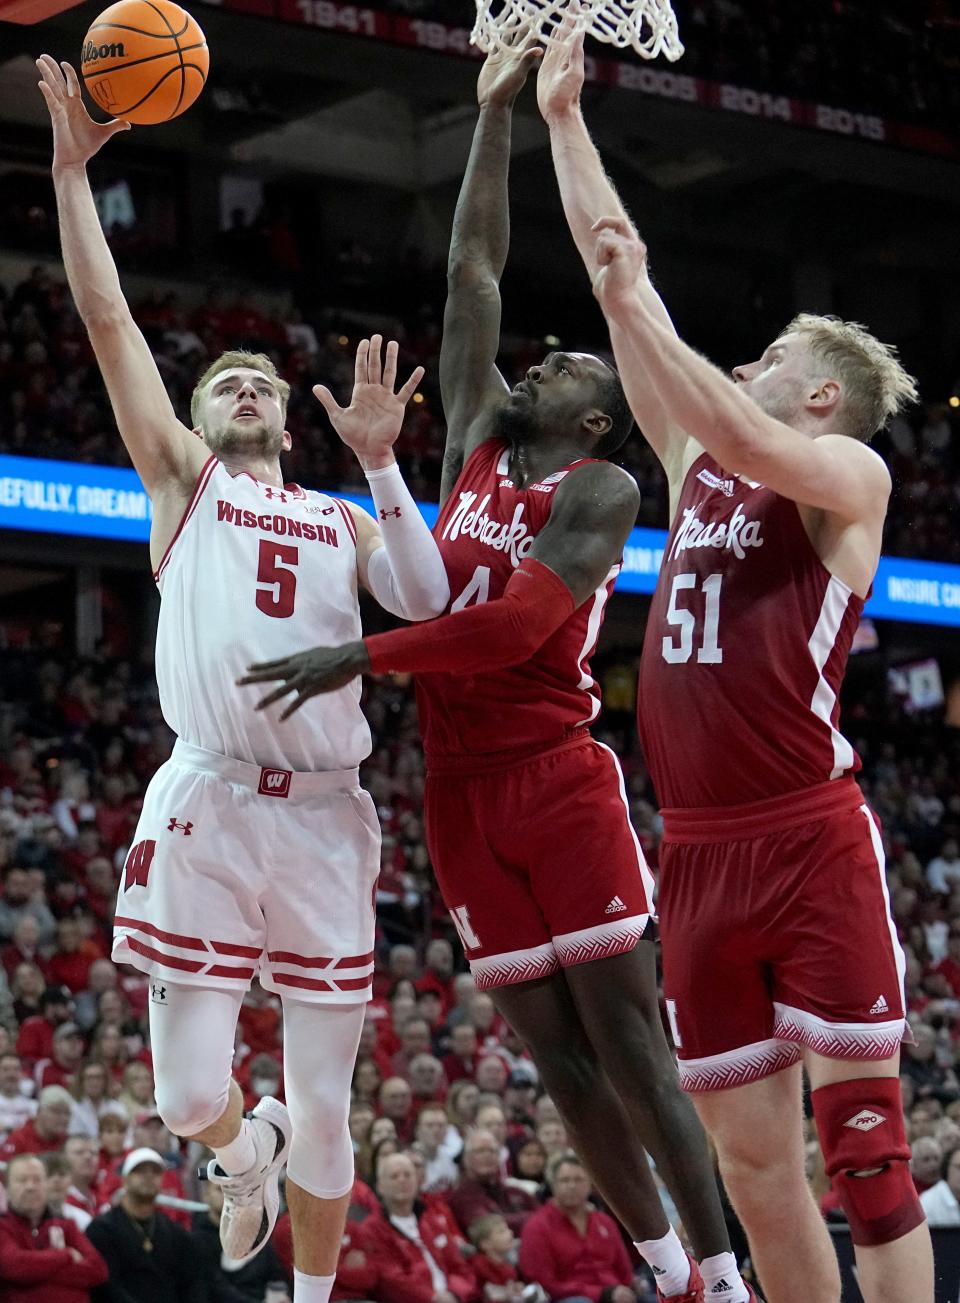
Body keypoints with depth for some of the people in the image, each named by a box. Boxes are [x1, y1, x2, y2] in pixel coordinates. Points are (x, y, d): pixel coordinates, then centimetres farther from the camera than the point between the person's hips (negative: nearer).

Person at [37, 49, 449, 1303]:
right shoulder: (184, 479, 14)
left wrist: (380, 462, -3)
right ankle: (248, 1150, 33)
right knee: (192, 1096, -4)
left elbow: (429, 603, 2)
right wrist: (72, 168, 3)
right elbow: (108, 319, 7)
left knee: (323, 1103, 4)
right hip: (206, 804, -2)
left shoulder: (342, 519, 20)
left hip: (326, 816, 2)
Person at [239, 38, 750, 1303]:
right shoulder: (476, 447, 15)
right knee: (557, 1055, 5)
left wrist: (360, 656, -21)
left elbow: (520, 621, -18)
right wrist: (494, 114, 15)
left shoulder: (599, 489, -4)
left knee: (628, 1038, -7)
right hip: (460, 794, 6)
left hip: (557, 779, -6)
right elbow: (472, 270, 16)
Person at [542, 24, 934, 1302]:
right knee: (752, 1164, 7)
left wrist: (636, 305, -17)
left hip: (812, 842, -6)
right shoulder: (696, 462, 17)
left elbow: (749, 444, -21)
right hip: (700, 854, 6)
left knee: (864, 1152, -6)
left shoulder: (853, 473, 2)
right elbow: (616, 268, 20)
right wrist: (563, 118, 21)